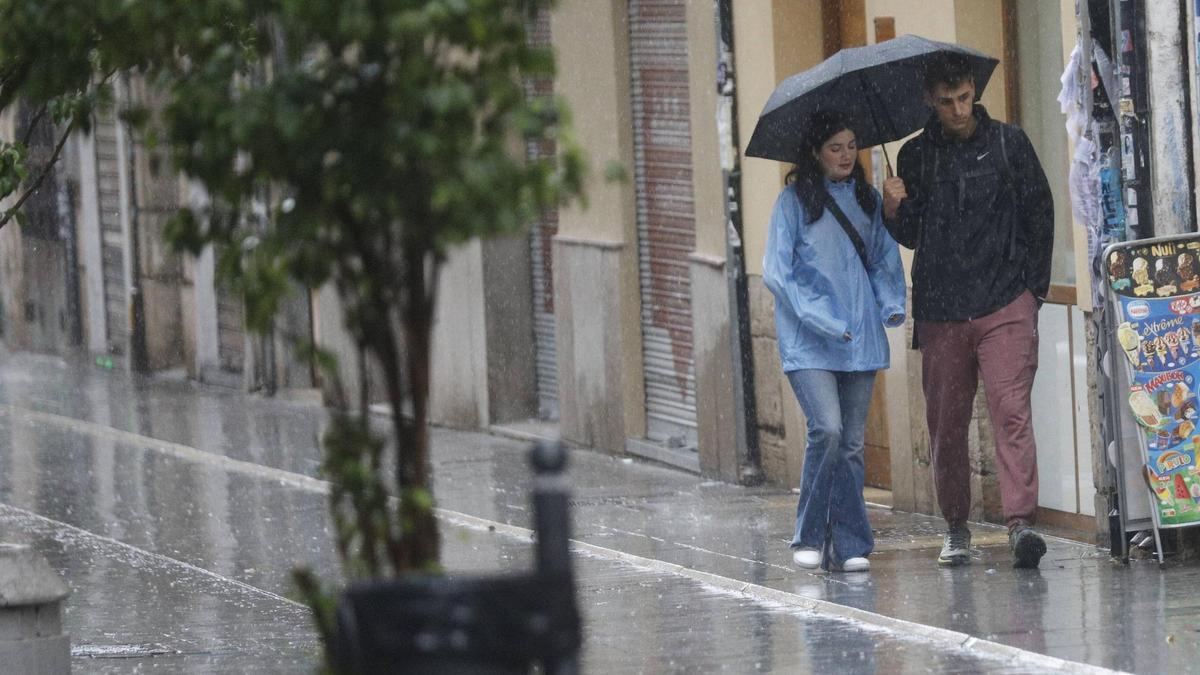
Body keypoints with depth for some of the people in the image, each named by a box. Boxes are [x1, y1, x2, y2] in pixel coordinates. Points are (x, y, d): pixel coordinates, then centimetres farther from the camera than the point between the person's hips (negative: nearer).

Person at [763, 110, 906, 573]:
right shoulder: (795, 201, -1)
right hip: (808, 342, -4)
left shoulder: (867, 200, 13)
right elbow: (776, 272, -6)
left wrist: (892, 303, -2)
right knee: (827, 429, -19)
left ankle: (848, 547, 7)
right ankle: (809, 539, -7)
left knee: (852, 443, 3)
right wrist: (820, 319, -15)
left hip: (860, 339, 4)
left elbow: (884, 258, 18)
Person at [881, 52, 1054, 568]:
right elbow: (911, 236, 12)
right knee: (945, 423, 5)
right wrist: (894, 209, -9)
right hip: (941, 309, 2)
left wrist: (1034, 287, 5)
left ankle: (1021, 521, -20)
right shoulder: (916, 156, 10)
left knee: (1012, 410, -14)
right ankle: (955, 528, 16)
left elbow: (1040, 214, 9)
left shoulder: (1008, 143, 5)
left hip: (1005, 305, -2)